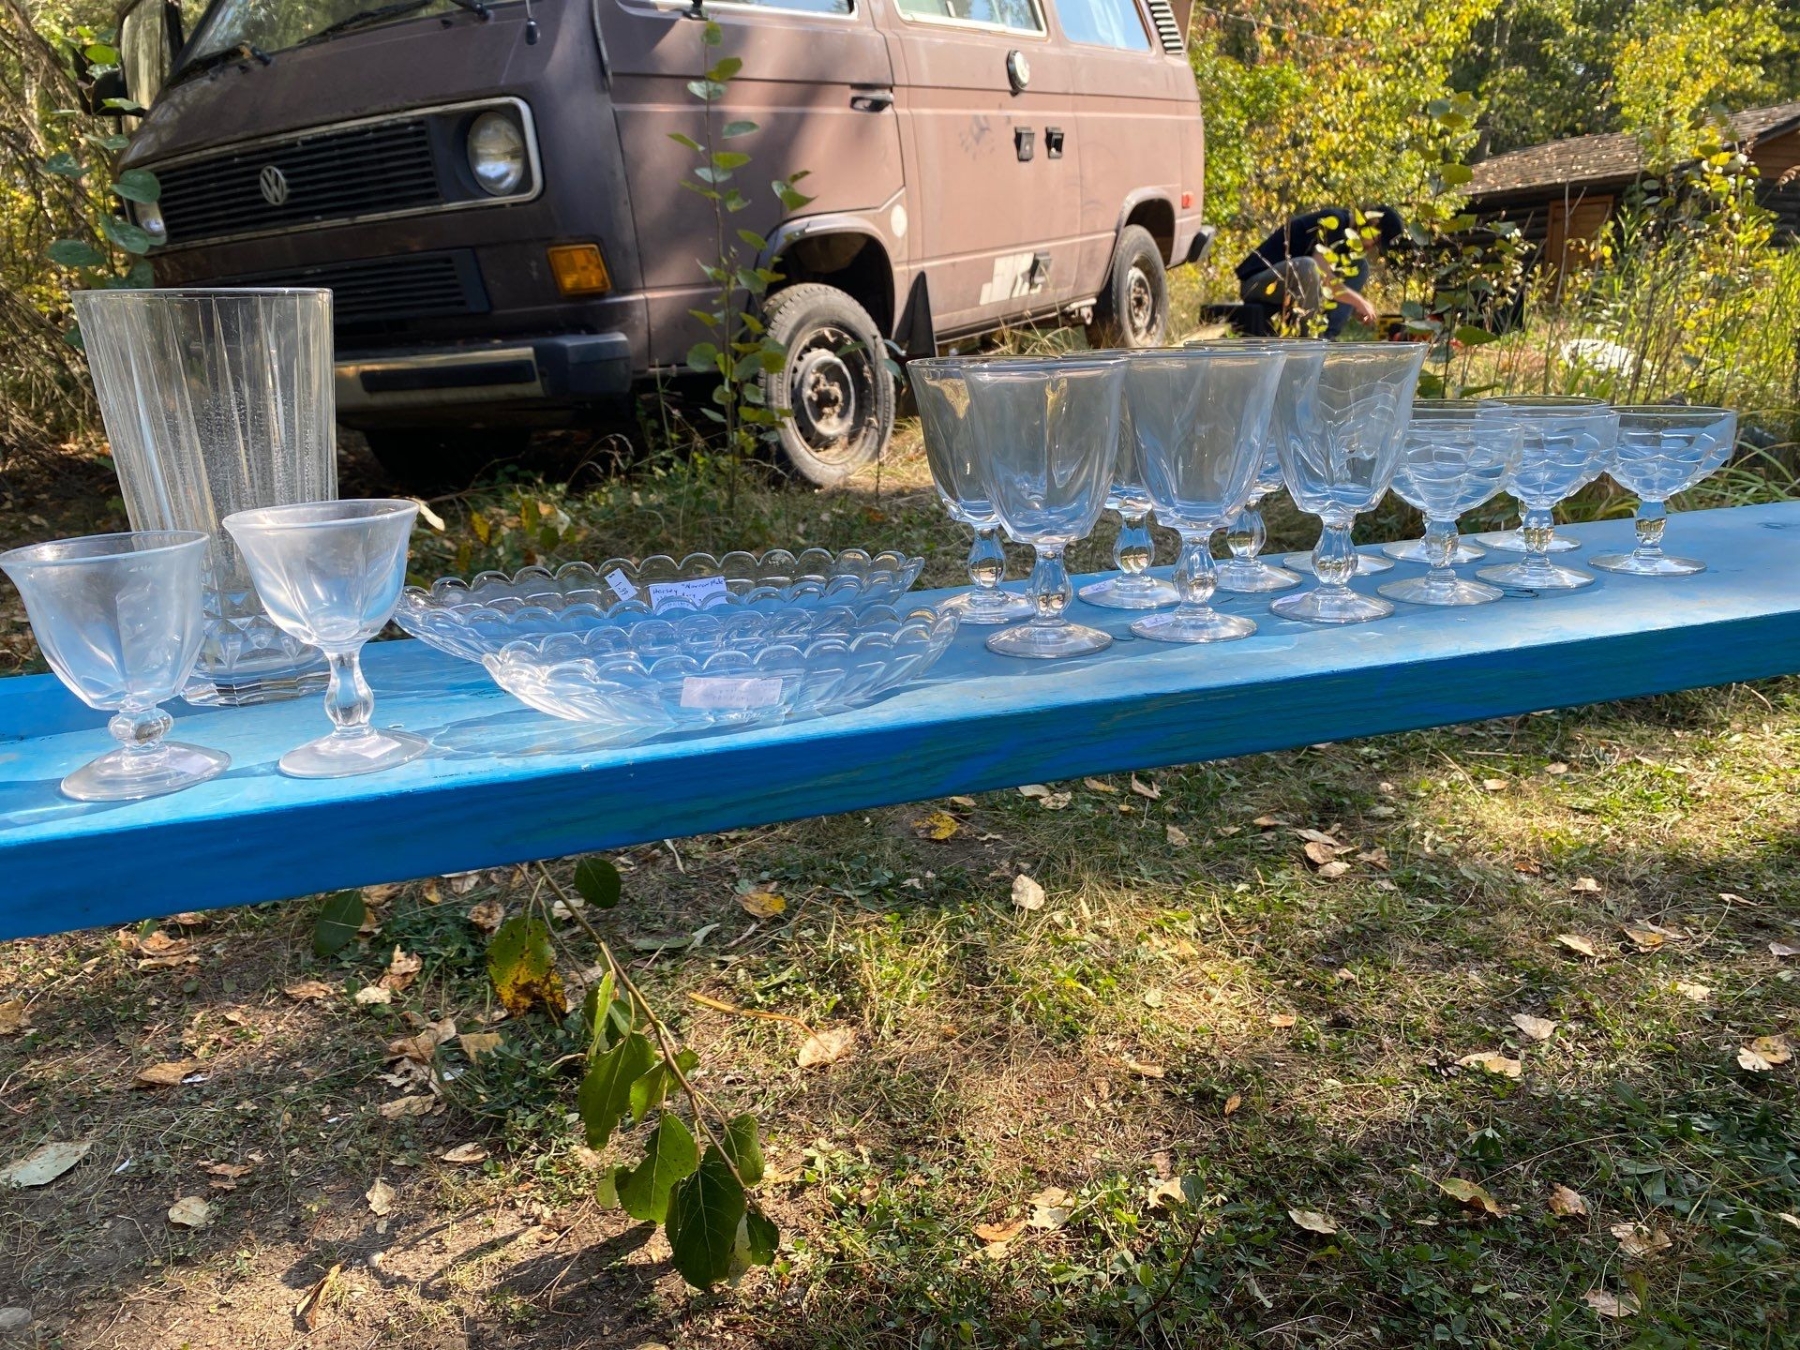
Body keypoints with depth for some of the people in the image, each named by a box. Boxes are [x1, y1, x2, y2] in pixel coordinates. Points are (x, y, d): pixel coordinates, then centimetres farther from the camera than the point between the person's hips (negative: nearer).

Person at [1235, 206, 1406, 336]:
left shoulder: (1351, 232, 10)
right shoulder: (1335, 220, -18)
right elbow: (1322, 276, -27)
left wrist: (1360, 306, 1)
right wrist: (1360, 302, -17)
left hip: (1289, 289, 9)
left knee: (1359, 268, 6)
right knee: (1306, 267, -40)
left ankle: (1328, 339, -6)